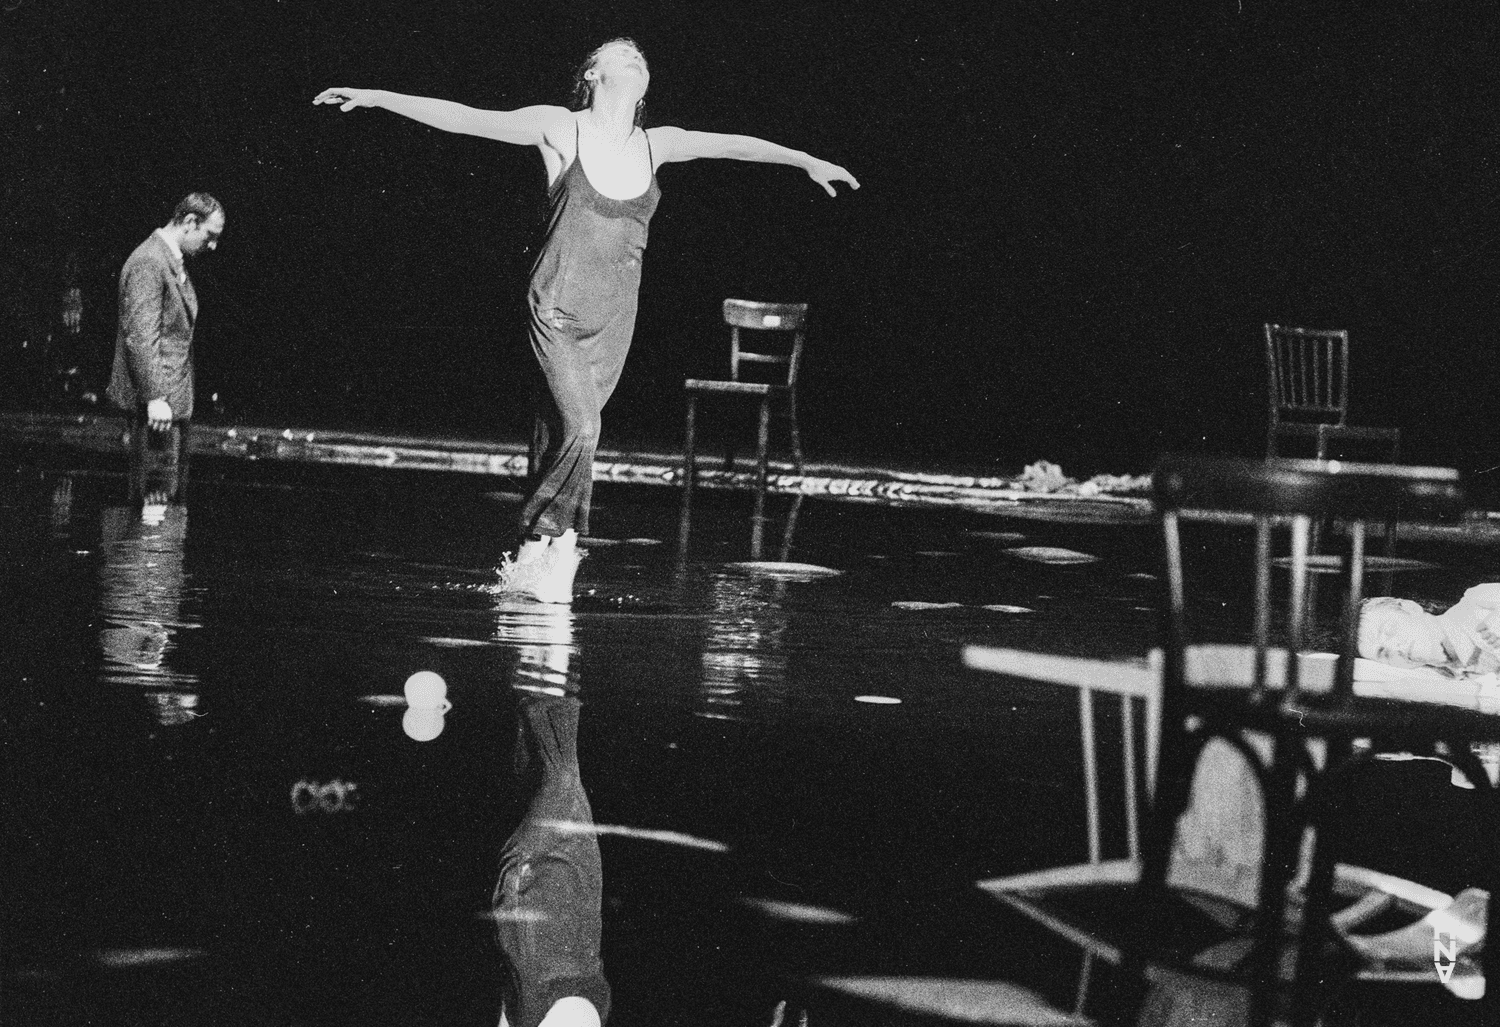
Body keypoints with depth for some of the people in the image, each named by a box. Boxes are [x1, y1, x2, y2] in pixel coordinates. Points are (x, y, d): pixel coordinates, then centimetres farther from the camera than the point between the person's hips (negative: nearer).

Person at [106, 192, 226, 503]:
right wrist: (155, 398, -25)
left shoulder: (172, 262, 16)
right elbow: (140, 336, -22)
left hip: (175, 398, 10)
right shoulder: (147, 263, -16)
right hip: (159, 399, -10)